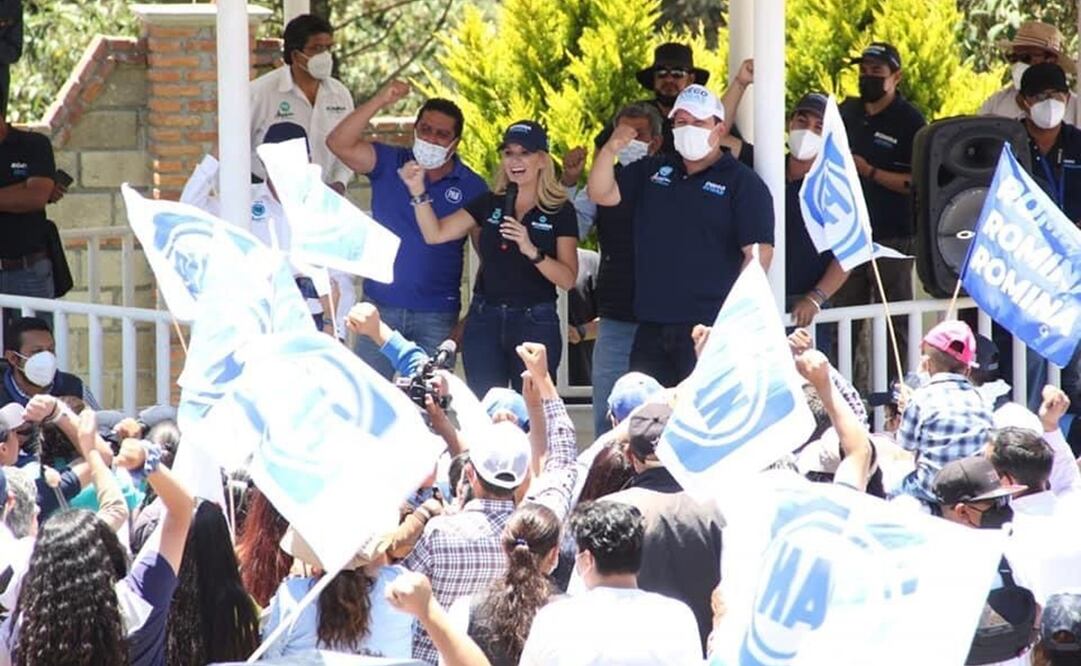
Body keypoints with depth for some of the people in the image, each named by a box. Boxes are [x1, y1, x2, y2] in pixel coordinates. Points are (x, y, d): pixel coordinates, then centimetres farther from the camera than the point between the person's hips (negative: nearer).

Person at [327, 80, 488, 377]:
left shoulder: (472, 187, 1)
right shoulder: (389, 163, 2)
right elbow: (339, 143, -12)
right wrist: (380, 101, -22)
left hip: (437, 318, -1)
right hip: (380, 307, 1)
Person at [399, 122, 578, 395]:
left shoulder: (560, 211, 0)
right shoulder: (489, 204, 9)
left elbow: (568, 279, -7)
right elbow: (436, 233, 4)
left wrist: (532, 251, -22)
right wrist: (418, 192, -9)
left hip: (535, 321, -3)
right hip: (485, 319, 3)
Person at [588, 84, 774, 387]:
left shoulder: (742, 183, -1)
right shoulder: (652, 172, 18)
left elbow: (759, 251, -7)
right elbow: (601, 194, 12)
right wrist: (610, 150, -7)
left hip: (710, 328, -6)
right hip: (651, 327, 6)